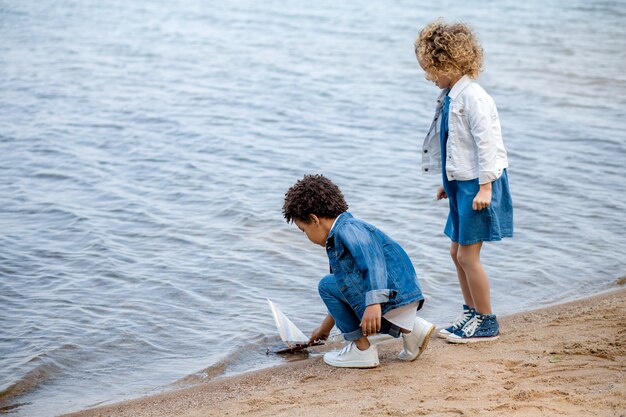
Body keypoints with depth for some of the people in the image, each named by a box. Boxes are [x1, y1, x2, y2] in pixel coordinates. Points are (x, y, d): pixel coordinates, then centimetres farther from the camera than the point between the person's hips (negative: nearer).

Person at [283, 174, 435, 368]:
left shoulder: (348, 229, -11)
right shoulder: (338, 238, 22)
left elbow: (374, 260, -29)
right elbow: (344, 293, 33)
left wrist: (373, 303, -40)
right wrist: (326, 325, 42)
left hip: (394, 293, -11)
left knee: (327, 286, -6)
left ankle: (362, 349, -2)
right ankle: (412, 328, 13)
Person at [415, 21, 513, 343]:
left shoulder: (472, 96, -18)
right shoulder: (450, 96, 11)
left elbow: (485, 141, -20)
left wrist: (485, 186, -21)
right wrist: (449, 181, 22)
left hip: (478, 184, -10)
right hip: (462, 183, 10)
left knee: (468, 255, -5)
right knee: (457, 252, 14)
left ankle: (487, 323, 8)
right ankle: (472, 314, 27)